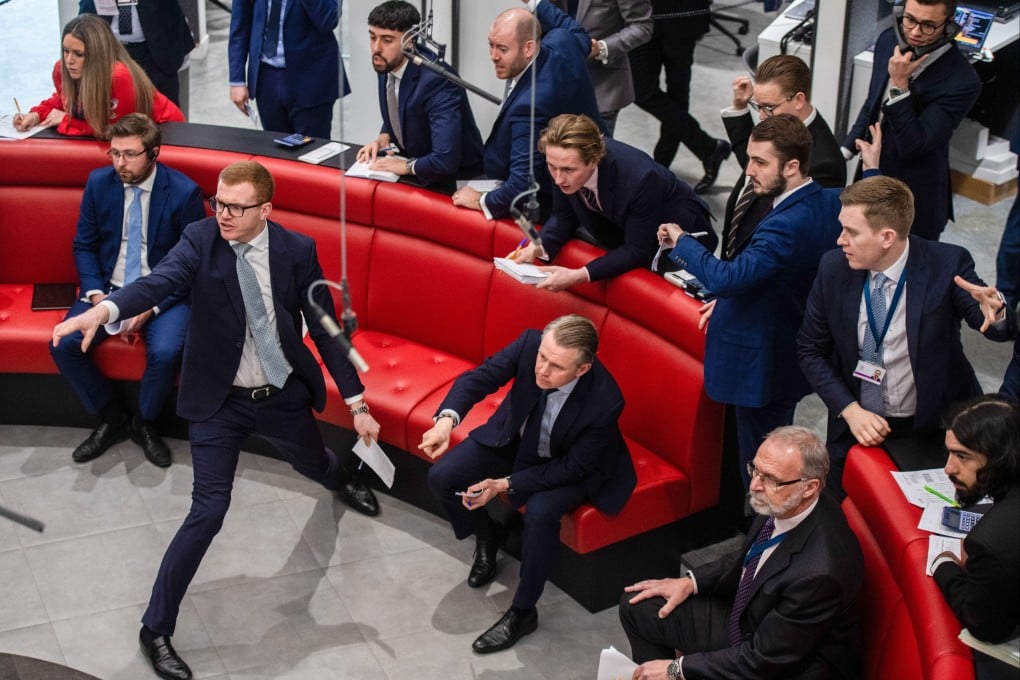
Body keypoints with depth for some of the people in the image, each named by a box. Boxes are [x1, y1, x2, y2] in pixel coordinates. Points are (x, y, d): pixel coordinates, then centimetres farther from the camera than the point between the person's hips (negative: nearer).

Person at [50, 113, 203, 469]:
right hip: (108, 288, 4)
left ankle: (145, 423, 0)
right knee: (63, 345, -18)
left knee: (165, 353, -31)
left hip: (163, 292, -3)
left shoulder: (184, 192, -13)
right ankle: (112, 417, 6)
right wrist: (96, 294, -12)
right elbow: (84, 246, 6)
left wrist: (151, 306, -20)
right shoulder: (98, 182, -2)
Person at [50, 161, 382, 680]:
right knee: (208, 511, -10)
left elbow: (324, 328, -5)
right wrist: (102, 310, -58)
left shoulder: (297, 250, -12)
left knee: (314, 464, 29)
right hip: (219, 403, -3)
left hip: (284, 397, 3)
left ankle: (339, 480, 71)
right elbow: (159, 281, -37)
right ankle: (156, 629, 6)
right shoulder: (201, 240, -18)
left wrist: (357, 403, -4)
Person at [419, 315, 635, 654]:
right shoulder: (529, 343, -31)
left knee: (540, 512, -32)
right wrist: (448, 418, -45)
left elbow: (573, 467, -26)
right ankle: (487, 536, 23)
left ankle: (522, 612, -9)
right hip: (516, 438, 4)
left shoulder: (604, 402, -37)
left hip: (572, 464, -4)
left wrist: (506, 485, -30)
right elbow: (480, 377, -24)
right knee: (441, 478, -9)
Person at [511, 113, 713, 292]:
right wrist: (537, 248, -25)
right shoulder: (564, 164, -24)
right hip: (623, 226, 6)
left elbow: (636, 252, -28)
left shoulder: (639, 178, -40)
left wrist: (578, 276, -38)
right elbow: (564, 216, -6)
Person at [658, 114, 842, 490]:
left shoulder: (787, 226, -32)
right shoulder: (830, 202, -3)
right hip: (799, 351, 10)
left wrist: (682, 242, -23)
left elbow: (727, 278, -38)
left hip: (763, 365, -10)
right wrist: (729, 299, 8)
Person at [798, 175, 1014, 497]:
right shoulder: (834, 268, -12)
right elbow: (810, 350, -3)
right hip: (857, 424, 2)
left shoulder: (947, 265, -19)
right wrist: (849, 410, -14)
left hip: (935, 430, -2)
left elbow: (1001, 329, -21)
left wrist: (995, 312, -45)